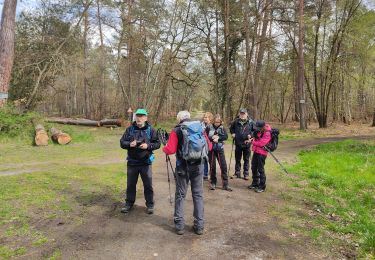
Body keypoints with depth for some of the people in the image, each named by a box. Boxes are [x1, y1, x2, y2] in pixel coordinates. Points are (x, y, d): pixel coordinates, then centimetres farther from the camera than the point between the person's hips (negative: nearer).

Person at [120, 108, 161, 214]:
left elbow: (157, 144, -2)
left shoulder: (150, 130, -3)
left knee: (148, 185, 7)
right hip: (132, 162, 2)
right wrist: (129, 144, -18)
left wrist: (148, 146, -19)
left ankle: (150, 205, 22)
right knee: (130, 184, 14)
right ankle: (129, 203, 31)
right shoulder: (130, 129, 2)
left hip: (146, 162, -2)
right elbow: (122, 142, 3)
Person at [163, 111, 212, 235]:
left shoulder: (177, 130, -5)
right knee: (198, 194, 11)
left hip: (183, 166, -2)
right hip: (198, 165, 3)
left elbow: (170, 150, -12)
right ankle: (199, 226, 15)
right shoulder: (200, 128, 4)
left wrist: (164, 148, 9)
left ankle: (179, 225, 15)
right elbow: (209, 146, 8)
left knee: (180, 195, 10)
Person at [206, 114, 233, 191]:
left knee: (223, 166, -1)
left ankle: (225, 184, 6)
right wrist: (212, 137, -20)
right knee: (212, 166, 4)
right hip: (211, 149, -1)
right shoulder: (209, 127, -2)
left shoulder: (222, 128, 3)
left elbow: (226, 136, -8)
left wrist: (218, 138, -20)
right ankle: (213, 183, 20)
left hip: (220, 149, 2)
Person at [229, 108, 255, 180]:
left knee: (246, 160, 8)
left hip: (247, 144, -2)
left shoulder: (250, 122, -6)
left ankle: (246, 174, 17)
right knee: (237, 159, 12)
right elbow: (231, 128, 16)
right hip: (238, 143, 2)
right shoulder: (236, 121, -1)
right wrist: (233, 133, 1)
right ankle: (237, 173, 24)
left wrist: (251, 135, -13)